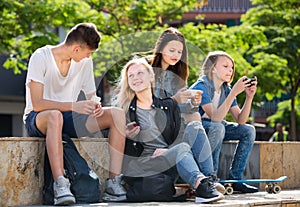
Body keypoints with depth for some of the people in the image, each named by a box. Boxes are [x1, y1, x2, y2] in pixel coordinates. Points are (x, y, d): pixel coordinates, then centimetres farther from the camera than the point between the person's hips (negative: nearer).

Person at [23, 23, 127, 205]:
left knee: (117, 114, -15)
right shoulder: (41, 58, -15)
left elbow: (91, 95, 11)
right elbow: (37, 104, -23)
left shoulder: (85, 61, 3)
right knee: (55, 116, -43)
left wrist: (96, 106, -15)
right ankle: (61, 185, -50)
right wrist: (73, 106, -35)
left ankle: (114, 182, -24)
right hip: (38, 119, -6)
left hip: (68, 117, 6)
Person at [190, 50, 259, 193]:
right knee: (217, 127, -37)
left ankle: (234, 179, -2)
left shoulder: (226, 90, 2)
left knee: (248, 131, -3)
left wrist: (249, 97, -17)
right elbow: (215, 118, -33)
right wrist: (234, 93, -36)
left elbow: (240, 120, -3)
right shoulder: (201, 87, -22)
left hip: (213, 128, 8)